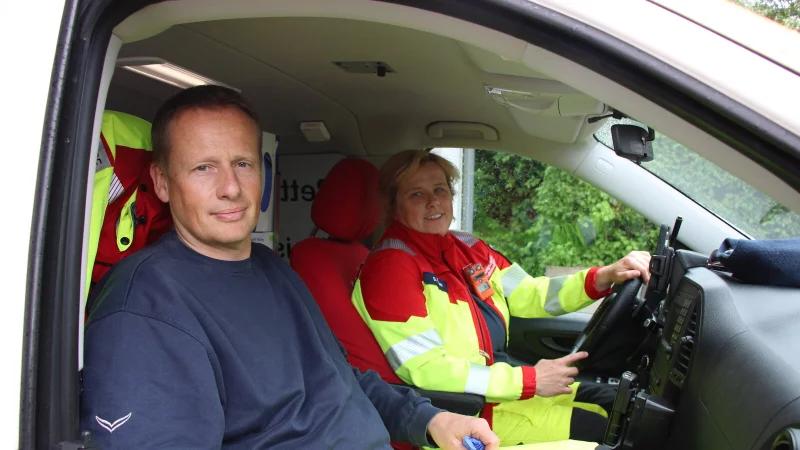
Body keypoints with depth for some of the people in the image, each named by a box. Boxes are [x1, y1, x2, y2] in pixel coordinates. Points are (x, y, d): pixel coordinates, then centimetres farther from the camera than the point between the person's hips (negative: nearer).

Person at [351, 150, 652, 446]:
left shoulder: (466, 247, 7)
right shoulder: (390, 265, -18)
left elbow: (528, 296, 5)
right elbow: (425, 370, -24)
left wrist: (605, 277, -11)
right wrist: (529, 380, -21)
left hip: (500, 376, 8)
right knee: (597, 429, -8)